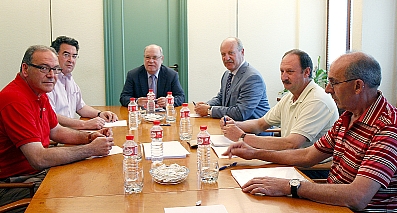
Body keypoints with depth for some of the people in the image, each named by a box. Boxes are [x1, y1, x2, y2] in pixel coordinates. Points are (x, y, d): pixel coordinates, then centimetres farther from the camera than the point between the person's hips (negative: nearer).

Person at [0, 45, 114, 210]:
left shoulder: (39, 94, 8)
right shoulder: (16, 99, -25)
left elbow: (56, 131, 18)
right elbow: (39, 159, -30)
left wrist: (89, 137, -1)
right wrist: (91, 149, -25)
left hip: (39, 171, 9)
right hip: (15, 182, -9)